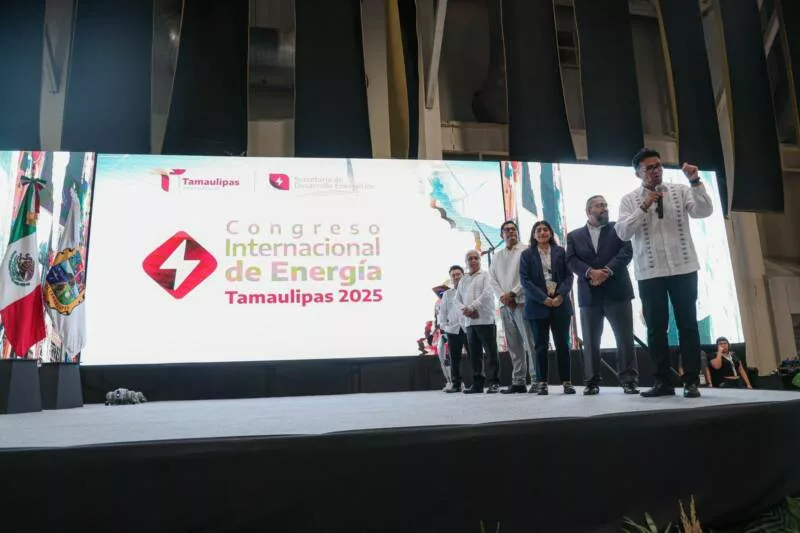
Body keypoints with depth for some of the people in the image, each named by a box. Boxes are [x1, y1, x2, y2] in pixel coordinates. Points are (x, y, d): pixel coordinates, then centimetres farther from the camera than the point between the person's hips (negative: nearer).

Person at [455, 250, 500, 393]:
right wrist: (464, 310, -6)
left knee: (490, 353, -4)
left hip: (485, 320, -5)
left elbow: (487, 294, -11)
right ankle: (477, 383, 13)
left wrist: (471, 308, -13)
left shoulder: (486, 275, 3)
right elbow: (457, 299, 15)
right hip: (469, 322, 6)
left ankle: (494, 383, 0)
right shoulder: (463, 280, 20)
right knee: (474, 354, 8)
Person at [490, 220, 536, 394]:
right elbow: (493, 279, 12)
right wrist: (502, 296, -5)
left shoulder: (525, 251, 3)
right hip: (505, 305, 5)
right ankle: (518, 382, 9)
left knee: (531, 342, -10)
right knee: (514, 346, 6)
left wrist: (512, 294, -11)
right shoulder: (496, 257, 18)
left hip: (522, 302, -5)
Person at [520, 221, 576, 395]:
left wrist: (560, 295, -12)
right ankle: (542, 383, 7)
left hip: (560, 304, 1)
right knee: (540, 345, 2)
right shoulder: (527, 254, 6)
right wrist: (544, 298, -13)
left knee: (562, 344, 2)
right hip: (538, 305, -1)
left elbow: (569, 276, 5)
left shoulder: (560, 252, 10)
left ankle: (566, 382, 8)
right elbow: (525, 280, -2)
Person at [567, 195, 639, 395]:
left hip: (617, 291, -1)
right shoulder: (574, 235, 14)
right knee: (590, 340, 3)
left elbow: (627, 252, -3)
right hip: (589, 294, 1)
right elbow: (571, 261, 1)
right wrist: (591, 272, -16)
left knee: (625, 338, -2)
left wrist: (607, 271, -16)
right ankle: (592, 381, 11)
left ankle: (629, 380, 5)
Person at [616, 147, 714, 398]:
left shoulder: (680, 191, 6)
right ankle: (663, 381, 13)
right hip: (649, 273, 0)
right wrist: (645, 206, -14)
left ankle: (691, 381, 9)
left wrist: (695, 181, -17)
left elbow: (705, 211, -7)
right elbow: (622, 232, -7)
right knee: (656, 327, 4)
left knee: (687, 324, 3)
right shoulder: (629, 200, 4)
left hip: (683, 268, 0)